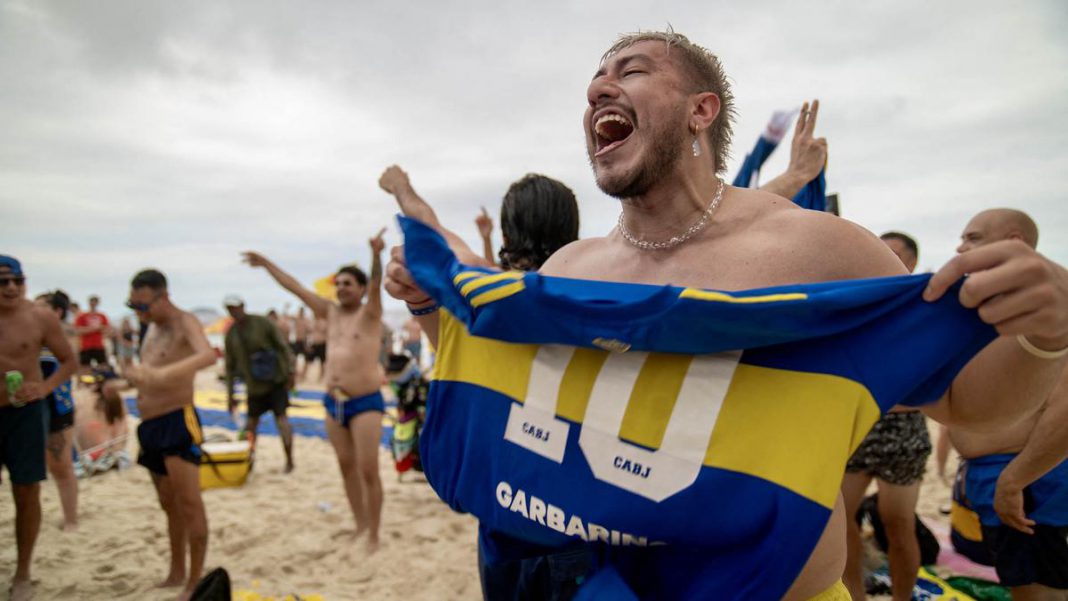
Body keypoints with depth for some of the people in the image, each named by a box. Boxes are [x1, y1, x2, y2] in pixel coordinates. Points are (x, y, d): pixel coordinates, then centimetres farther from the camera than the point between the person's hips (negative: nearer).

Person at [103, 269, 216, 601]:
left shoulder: (185, 322, -14)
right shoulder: (152, 328, 13)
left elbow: (208, 355, -35)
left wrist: (157, 374, -46)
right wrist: (122, 384, 9)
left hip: (177, 423, -9)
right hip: (149, 426, 9)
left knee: (189, 503, -8)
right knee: (169, 504, 17)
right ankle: (176, 573, 29)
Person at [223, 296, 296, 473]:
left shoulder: (263, 323, -9)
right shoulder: (231, 334, 4)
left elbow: (283, 347, -7)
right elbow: (230, 365, 9)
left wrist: (290, 372, -13)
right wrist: (230, 394, 8)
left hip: (276, 380, -4)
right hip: (254, 385, 4)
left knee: (281, 418, -6)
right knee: (251, 422, 9)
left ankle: (289, 460, 3)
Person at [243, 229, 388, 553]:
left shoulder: (369, 313, -6)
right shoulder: (330, 312, 10)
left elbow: (376, 284, -25)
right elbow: (295, 287, 14)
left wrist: (376, 255, -43)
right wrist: (266, 263, 15)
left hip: (366, 403, -6)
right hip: (334, 404, 7)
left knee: (368, 470, -5)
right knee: (347, 467, 14)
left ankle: (373, 537, 4)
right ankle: (360, 525, 27)